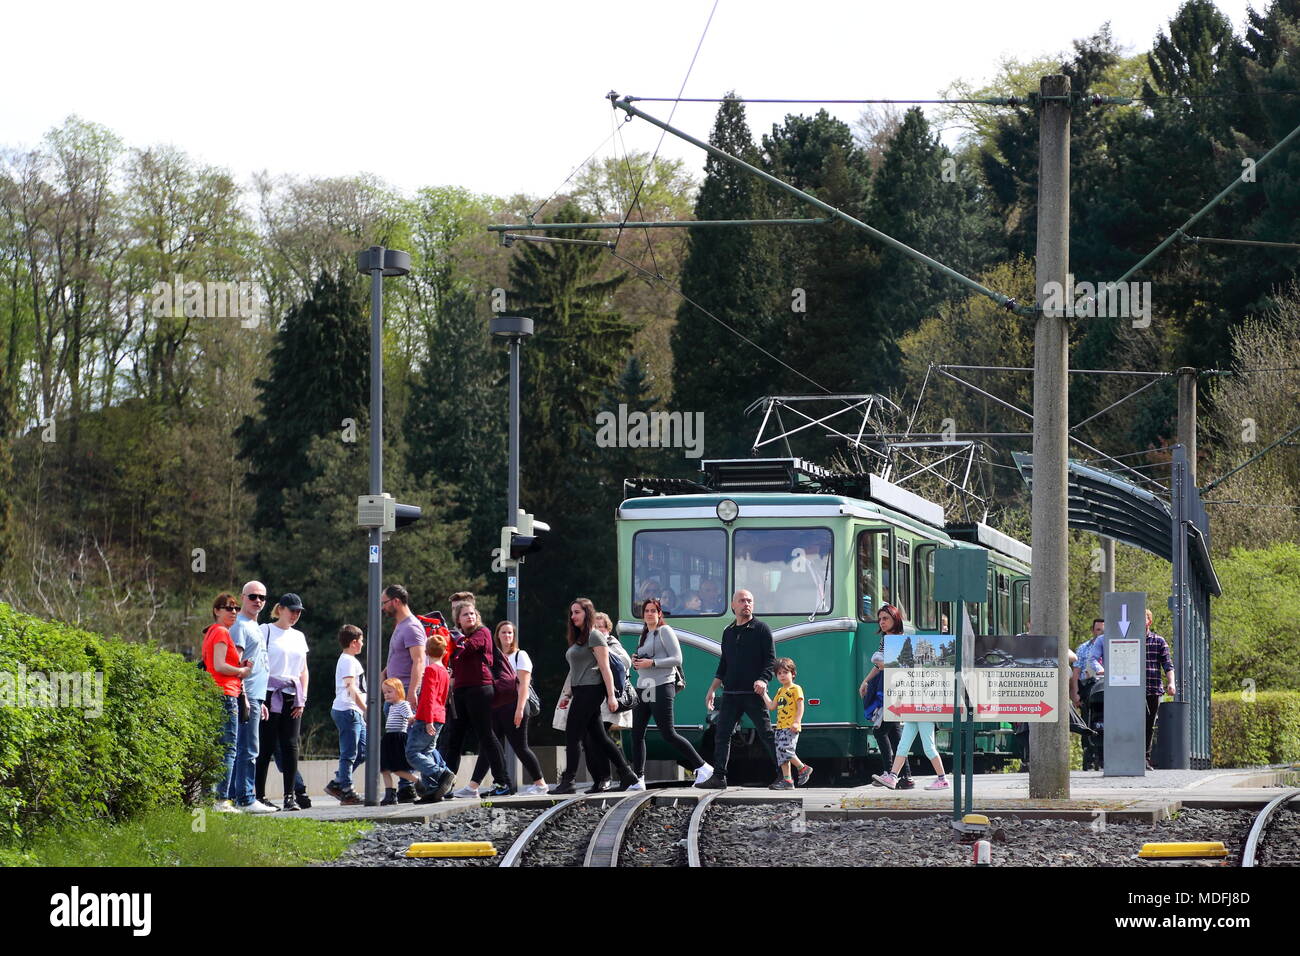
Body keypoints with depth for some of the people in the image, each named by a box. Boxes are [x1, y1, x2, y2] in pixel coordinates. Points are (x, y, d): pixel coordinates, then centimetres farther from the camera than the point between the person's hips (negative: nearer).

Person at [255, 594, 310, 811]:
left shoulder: (298, 637, 19)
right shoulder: (265, 631, 1)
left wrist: (302, 699, 10)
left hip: (292, 698, 5)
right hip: (270, 694, -5)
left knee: (290, 746, -2)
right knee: (266, 746, -6)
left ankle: (290, 795, -2)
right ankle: (260, 795, -2)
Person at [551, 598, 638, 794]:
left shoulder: (595, 636, -8)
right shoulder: (578, 638, 20)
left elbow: (605, 668, -13)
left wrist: (611, 695, -18)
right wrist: (569, 695, 19)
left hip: (590, 690, -10)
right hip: (580, 691, 10)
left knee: (573, 735, -9)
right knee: (599, 737, 9)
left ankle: (568, 781, -7)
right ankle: (627, 774, 12)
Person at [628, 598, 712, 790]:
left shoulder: (664, 631, -4)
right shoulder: (644, 635, 19)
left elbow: (677, 659, -11)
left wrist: (651, 663, -18)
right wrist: (636, 662, 4)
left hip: (661, 687, -8)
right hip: (643, 688, 8)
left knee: (668, 734, -10)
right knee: (637, 734, 2)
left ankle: (702, 768, -3)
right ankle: (638, 779, 5)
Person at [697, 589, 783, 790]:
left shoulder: (761, 629, 0)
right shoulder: (728, 632, 17)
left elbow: (771, 660, -6)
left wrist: (763, 679, -22)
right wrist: (712, 690, 19)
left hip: (753, 693, -6)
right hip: (730, 694, 6)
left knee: (766, 734, -5)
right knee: (722, 734, 3)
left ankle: (782, 775, -3)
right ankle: (718, 777, 7)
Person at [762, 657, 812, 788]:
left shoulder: (795, 689, -4)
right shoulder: (780, 691, 20)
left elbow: (800, 707, -11)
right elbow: (771, 706, 19)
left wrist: (797, 722, -22)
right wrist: (764, 693, 18)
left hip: (791, 727, -9)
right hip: (780, 727, 9)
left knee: (785, 749, -22)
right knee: (781, 753, 4)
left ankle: (803, 768, -6)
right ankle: (787, 780, 4)